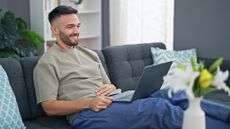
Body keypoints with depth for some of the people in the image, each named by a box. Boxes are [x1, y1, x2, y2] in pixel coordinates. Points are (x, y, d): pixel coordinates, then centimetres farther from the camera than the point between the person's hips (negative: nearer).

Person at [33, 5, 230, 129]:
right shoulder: (47, 62, 3)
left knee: (168, 95, -19)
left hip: (112, 104, 7)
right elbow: (49, 107, -4)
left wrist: (112, 89, -2)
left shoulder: (90, 54, 23)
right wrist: (89, 102, -17)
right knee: (158, 108, -29)